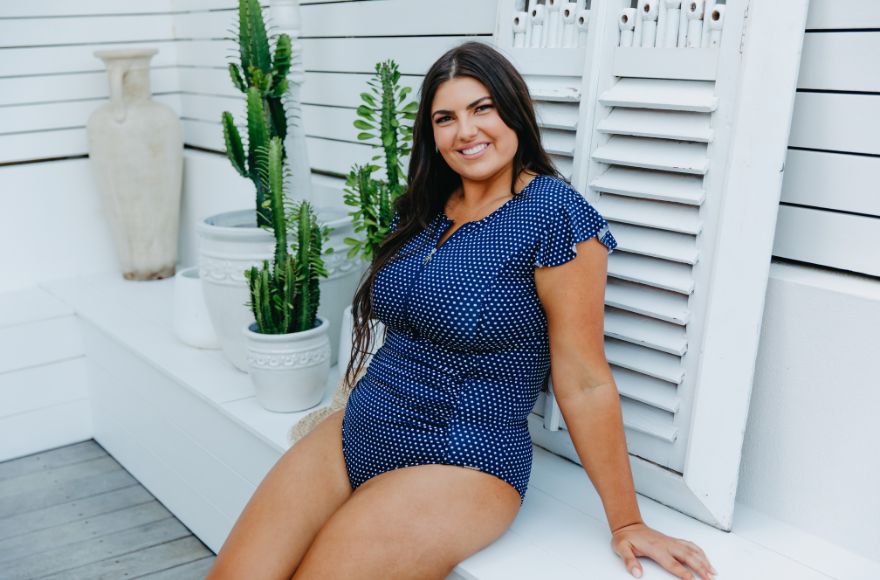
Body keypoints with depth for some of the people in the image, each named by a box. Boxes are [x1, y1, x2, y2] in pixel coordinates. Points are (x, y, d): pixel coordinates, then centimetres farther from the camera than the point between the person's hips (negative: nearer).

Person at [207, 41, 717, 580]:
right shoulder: (422, 209, 8)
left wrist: (627, 523, -10)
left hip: (459, 463, -6)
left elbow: (584, 382, -13)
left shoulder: (554, 213, -14)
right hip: (353, 435, 6)